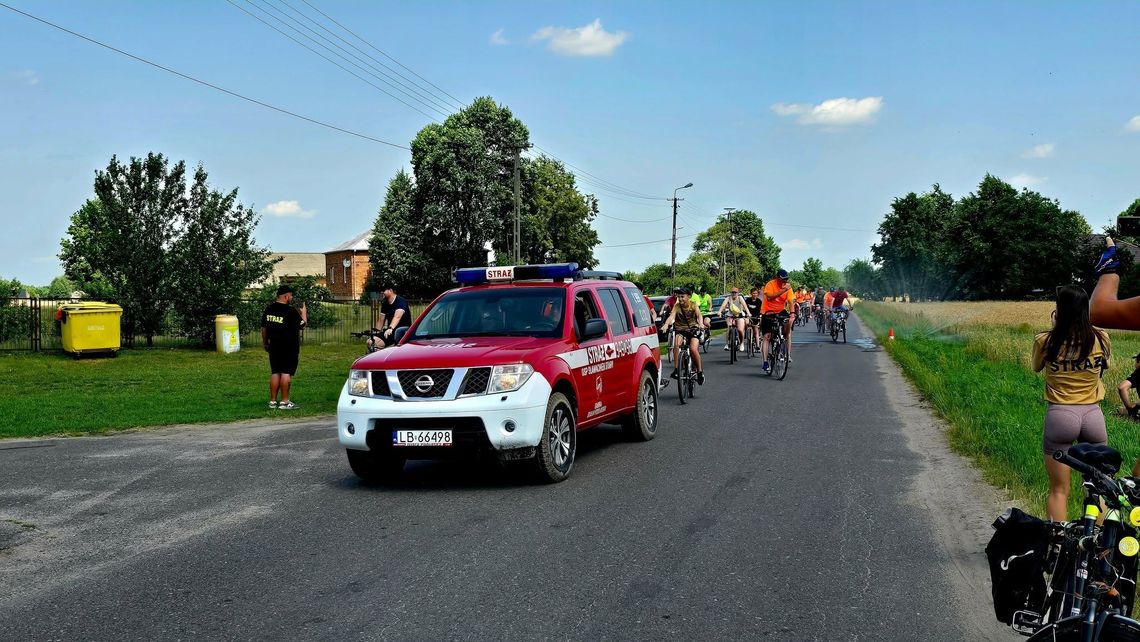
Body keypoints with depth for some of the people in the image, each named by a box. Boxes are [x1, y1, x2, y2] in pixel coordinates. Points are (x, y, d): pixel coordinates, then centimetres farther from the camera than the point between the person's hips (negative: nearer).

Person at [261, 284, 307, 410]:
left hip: (274, 346, 6)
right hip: (289, 347, -6)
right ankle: (285, 401, -3)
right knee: (286, 373, -4)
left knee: (275, 372, 11)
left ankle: (273, 401, 11)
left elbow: (264, 328, 13)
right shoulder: (290, 311, -13)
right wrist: (304, 313, 9)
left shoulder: (269, 309, 7)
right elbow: (302, 324, -8)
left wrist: (265, 342, 24)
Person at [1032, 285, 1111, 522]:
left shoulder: (1045, 341, -9)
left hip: (1059, 415, -2)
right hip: (1093, 415, 2)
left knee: (1059, 490, 8)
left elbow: (1036, 368, 12)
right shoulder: (1101, 339, -3)